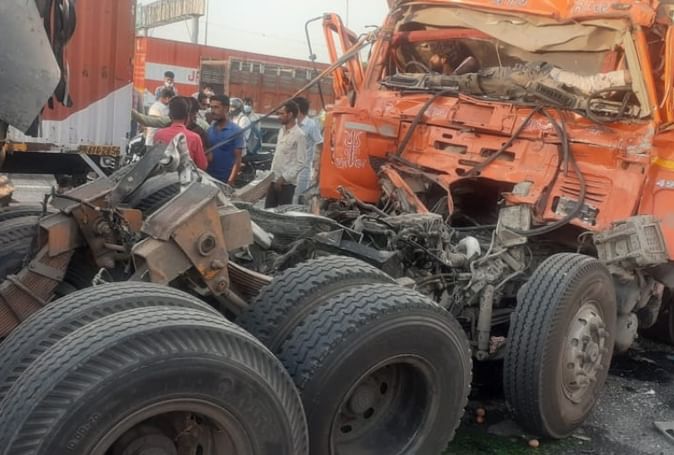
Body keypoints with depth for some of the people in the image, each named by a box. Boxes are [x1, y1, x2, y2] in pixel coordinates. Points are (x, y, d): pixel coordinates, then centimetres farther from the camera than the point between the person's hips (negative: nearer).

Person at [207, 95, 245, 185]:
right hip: (209, 177, 4)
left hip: (226, 179, -4)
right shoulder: (209, 130, 5)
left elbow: (237, 159, -10)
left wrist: (231, 181, -18)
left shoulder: (236, 131, -8)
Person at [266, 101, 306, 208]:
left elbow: (300, 162, -17)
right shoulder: (282, 130, 10)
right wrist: (272, 173, 16)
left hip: (286, 182, -8)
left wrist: (284, 178, -17)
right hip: (274, 179, 8)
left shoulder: (299, 135, -14)